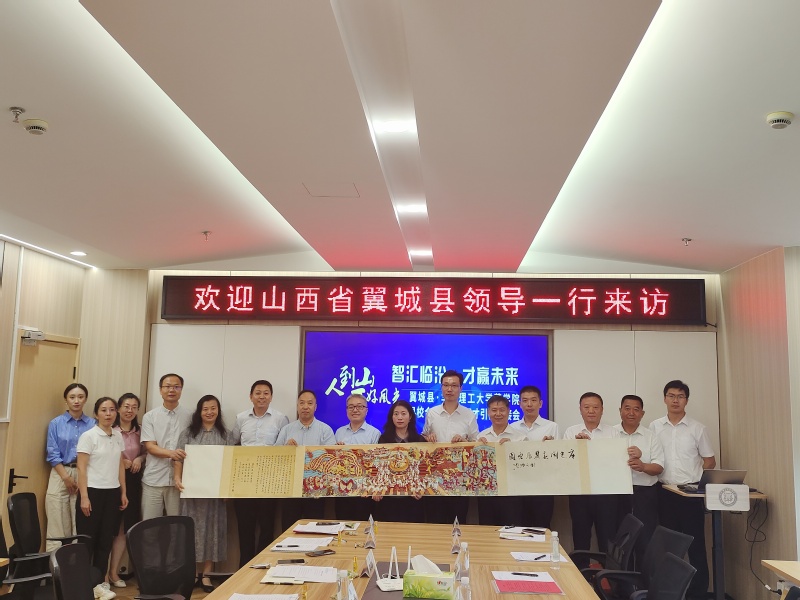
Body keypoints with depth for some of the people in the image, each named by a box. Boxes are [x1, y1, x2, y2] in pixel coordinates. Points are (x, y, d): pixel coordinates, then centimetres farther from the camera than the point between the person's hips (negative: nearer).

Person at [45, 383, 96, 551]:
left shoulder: (93, 424, 4)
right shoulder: (56, 423, 4)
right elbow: (52, 454, 1)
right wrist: (66, 477, -7)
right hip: (60, 475, 0)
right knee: (58, 525, -2)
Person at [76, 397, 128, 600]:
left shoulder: (118, 436, 8)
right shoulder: (88, 436, -8)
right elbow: (81, 468, -10)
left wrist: (123, 492, 11)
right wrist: (84, 497, -15)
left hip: (112, 492, 5)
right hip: (93, 491, -5)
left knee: (106, 540, 8)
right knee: (88, 539, 2)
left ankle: (100, 582, 16)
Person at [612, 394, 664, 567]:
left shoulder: (651, 437, 7)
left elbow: (658, 467, 0)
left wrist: (643, 466, -21)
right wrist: (626, 455, -19)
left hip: (645, 494, 0)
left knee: (645, 540, -2)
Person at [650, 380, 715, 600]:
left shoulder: (697, 428, 0)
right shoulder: (655, 427, 4)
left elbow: (710, 461, 5)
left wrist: (695, 480, -4)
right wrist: (658, 481, -1)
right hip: (665, 492, 2)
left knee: (695, 543, 1)